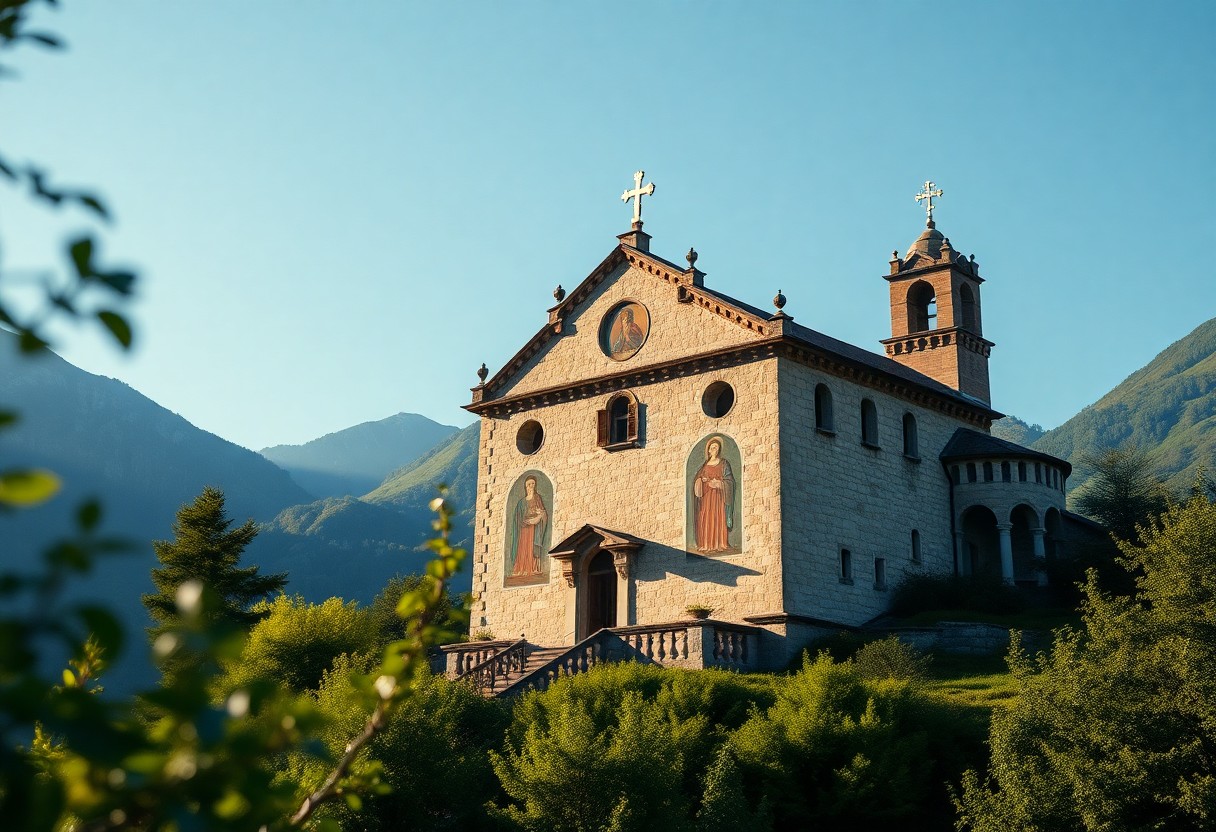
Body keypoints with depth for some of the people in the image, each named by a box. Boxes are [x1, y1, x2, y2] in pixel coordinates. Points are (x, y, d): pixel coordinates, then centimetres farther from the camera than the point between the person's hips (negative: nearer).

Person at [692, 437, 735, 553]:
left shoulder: (723, 464, 1)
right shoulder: (705, 464, 13)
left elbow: (730, 481, -2)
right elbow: (697, 478, 15)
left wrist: (718, 483, -17)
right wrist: (702, 480, -7)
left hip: (718, 495, -4)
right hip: (706, 495, 4)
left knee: (718, 519, -6)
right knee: (706, 519, 0)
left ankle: (719, 544, -1)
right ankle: (706, 544, 5)